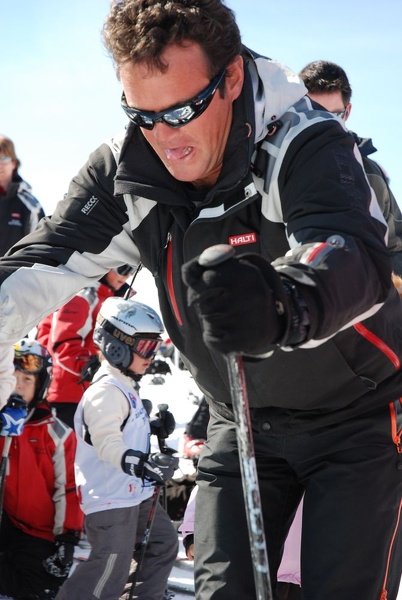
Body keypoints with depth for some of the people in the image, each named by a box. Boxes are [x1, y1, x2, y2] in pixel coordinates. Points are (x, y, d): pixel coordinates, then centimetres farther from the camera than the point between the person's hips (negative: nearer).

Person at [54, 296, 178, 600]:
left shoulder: (127, 388, 15)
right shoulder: (106, 391, -19)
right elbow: (107, 442, -30)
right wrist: (139, 463, -43)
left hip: (137, 493, 11)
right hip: (111, 497, -10)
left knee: (164, 543, 19)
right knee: (111, 570, -13)